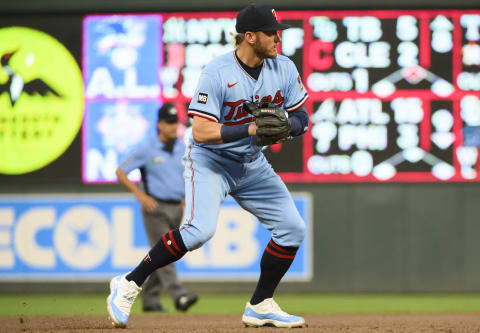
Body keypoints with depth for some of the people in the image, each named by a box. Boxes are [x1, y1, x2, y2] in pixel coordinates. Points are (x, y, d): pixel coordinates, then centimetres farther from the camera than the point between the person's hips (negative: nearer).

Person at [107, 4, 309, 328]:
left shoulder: (283, 68, -6)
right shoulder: (218, 73, -23)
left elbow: (301, 119, 1)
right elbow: (201, 132, -27)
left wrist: (285, 125, -22)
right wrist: (251, 129, -34)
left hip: (252, 164, 7)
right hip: (210, 160, -7)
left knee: (292, 229, 1)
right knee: (200, 229, -27)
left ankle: (260, 306, 16)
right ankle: (130, 284, -14)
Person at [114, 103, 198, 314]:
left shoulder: (183, 149, 9)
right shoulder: (146, 149, -6)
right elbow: (120, 172, -4)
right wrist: (141, 195, -12)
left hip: (177, 208, 6)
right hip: (155, 208, -6)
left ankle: (150, 300, 18)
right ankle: (179, 296, -25)